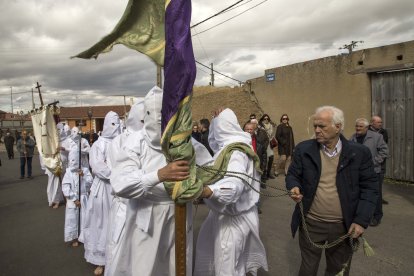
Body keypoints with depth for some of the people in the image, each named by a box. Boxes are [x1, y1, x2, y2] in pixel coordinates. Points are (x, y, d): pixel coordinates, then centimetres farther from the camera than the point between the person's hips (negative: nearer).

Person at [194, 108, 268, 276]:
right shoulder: (230, 145, 2)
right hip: (230, 211, 9)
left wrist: (208, 191, -63)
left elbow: (236, 182, -45)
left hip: (233, 215, -9)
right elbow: (213, 142, 20)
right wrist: (215, 120, 4)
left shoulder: (235, 152, -27)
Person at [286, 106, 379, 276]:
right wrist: (294, 187, -20)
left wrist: (361, 220, -10)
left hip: (344, 225, 0)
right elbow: (293, 174, 3)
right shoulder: (304, 149, -4)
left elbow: (369, 187, -3)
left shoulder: (359, 153, -6)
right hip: (311, 223, 0)